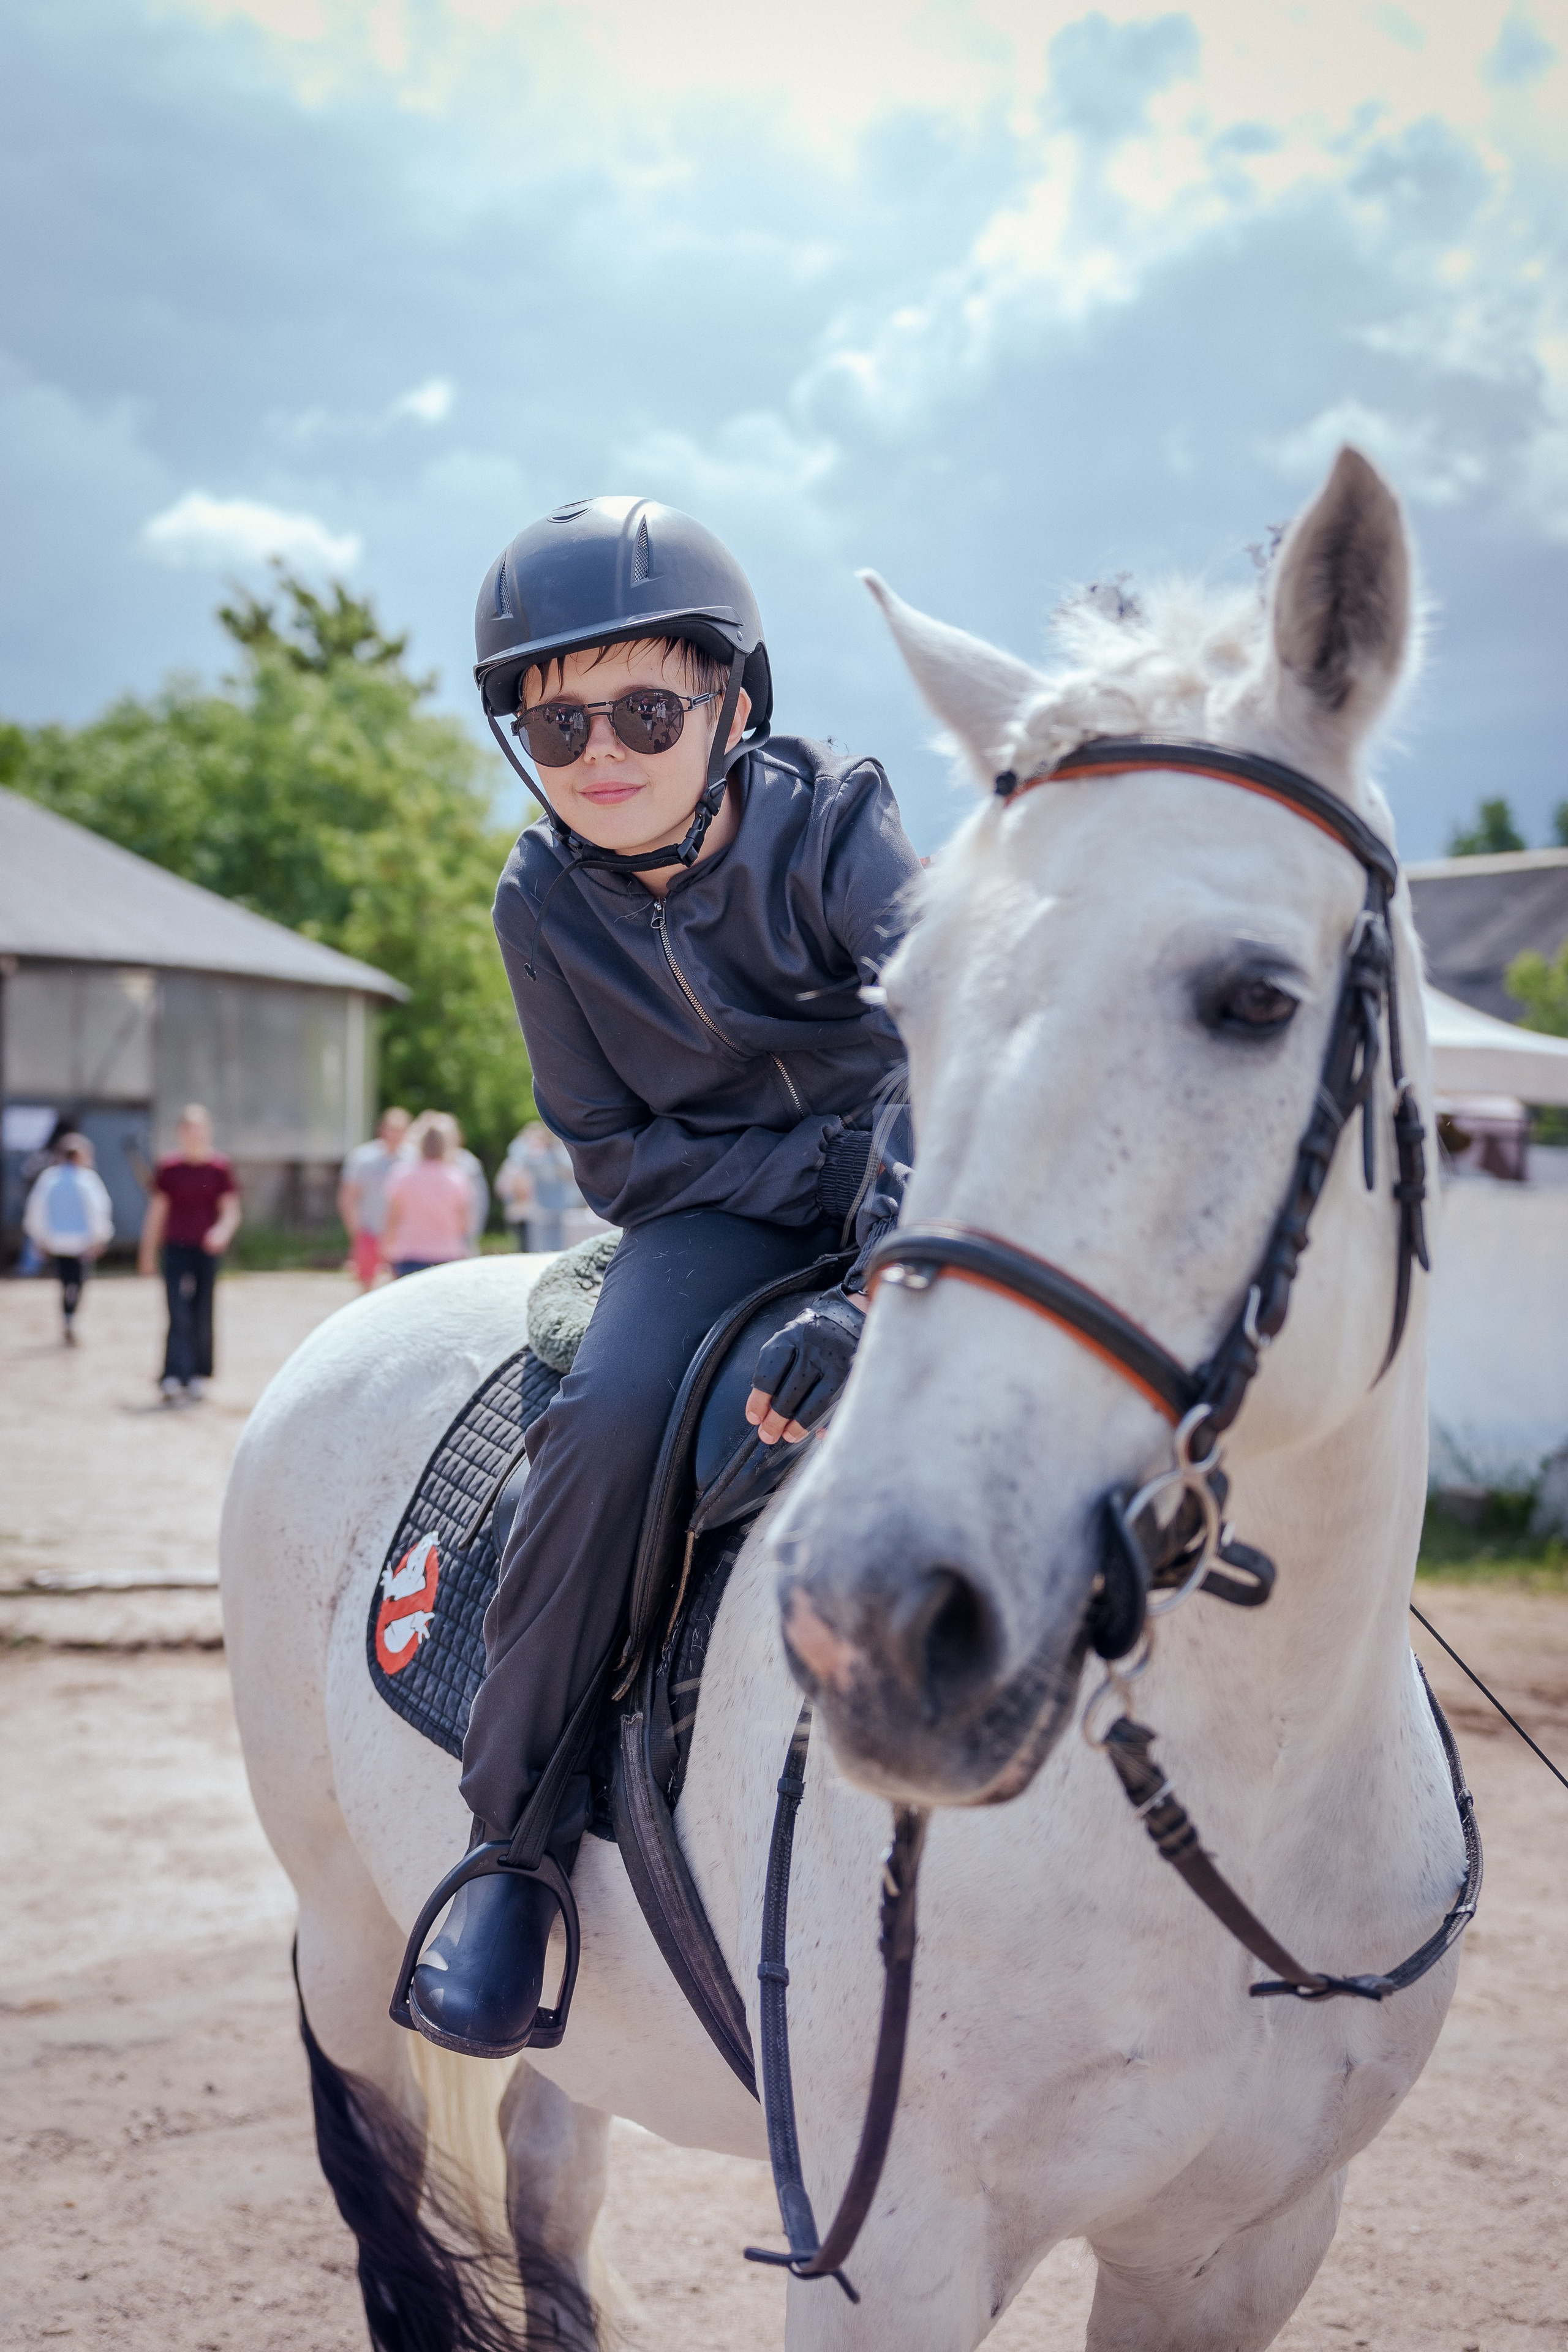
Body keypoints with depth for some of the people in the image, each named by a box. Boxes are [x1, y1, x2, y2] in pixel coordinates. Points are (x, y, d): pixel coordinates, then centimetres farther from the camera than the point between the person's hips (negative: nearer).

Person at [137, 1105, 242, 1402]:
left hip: (207, 1250, 0)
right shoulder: (168, 1169, 5)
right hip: (176, 1250, 0)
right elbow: (156, 1212, 12)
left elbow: (231, 1211, 1)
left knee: (203, 1317, 5)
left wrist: (223, 1232, -20)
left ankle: (198, 1376, 19)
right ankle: (173, 1379, -18)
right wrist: (148, 1252, 13)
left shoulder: (220, 1168, 2)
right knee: (179, 1316, -10)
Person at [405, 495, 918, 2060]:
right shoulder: (546, 901, -7)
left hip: (897, 1189, 1)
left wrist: (886, 1294, -46)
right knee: (609, 1415, -31)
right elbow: (613, 1156, -4)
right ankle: (512, 1835, -18)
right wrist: (821, 1166, -20)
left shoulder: (831, 826, -16)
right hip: (711, 1208, 0)